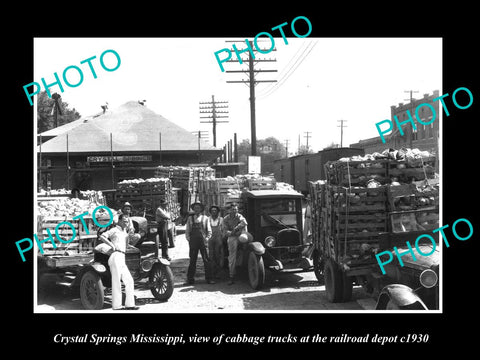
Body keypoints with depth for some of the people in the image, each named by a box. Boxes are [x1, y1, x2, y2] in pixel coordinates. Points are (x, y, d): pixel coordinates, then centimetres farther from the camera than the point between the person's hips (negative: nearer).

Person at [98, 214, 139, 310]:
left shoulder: (125, 232, 24)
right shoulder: (114, 230, 0)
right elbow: (102, 237, -13)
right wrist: (111, 245, -17)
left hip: (122, 259, 8)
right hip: (115, 257, -8)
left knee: (129, 281, 4)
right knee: (116, 282, -7)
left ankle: (129, 304, 8)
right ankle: (116, 306, -3)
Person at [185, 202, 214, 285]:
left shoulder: (205, 218, 8)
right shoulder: (190, 218, 12)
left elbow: (209, 231, 10)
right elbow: (187, 230, 14)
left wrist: (207, 238, -2)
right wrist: (188, 239, 1)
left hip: (203, 241, -1)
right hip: (193, 242, 1)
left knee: (207, 260, -3)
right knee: (192, 260, 2)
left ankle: (209, 278, 3)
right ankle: (190, 279, 7)